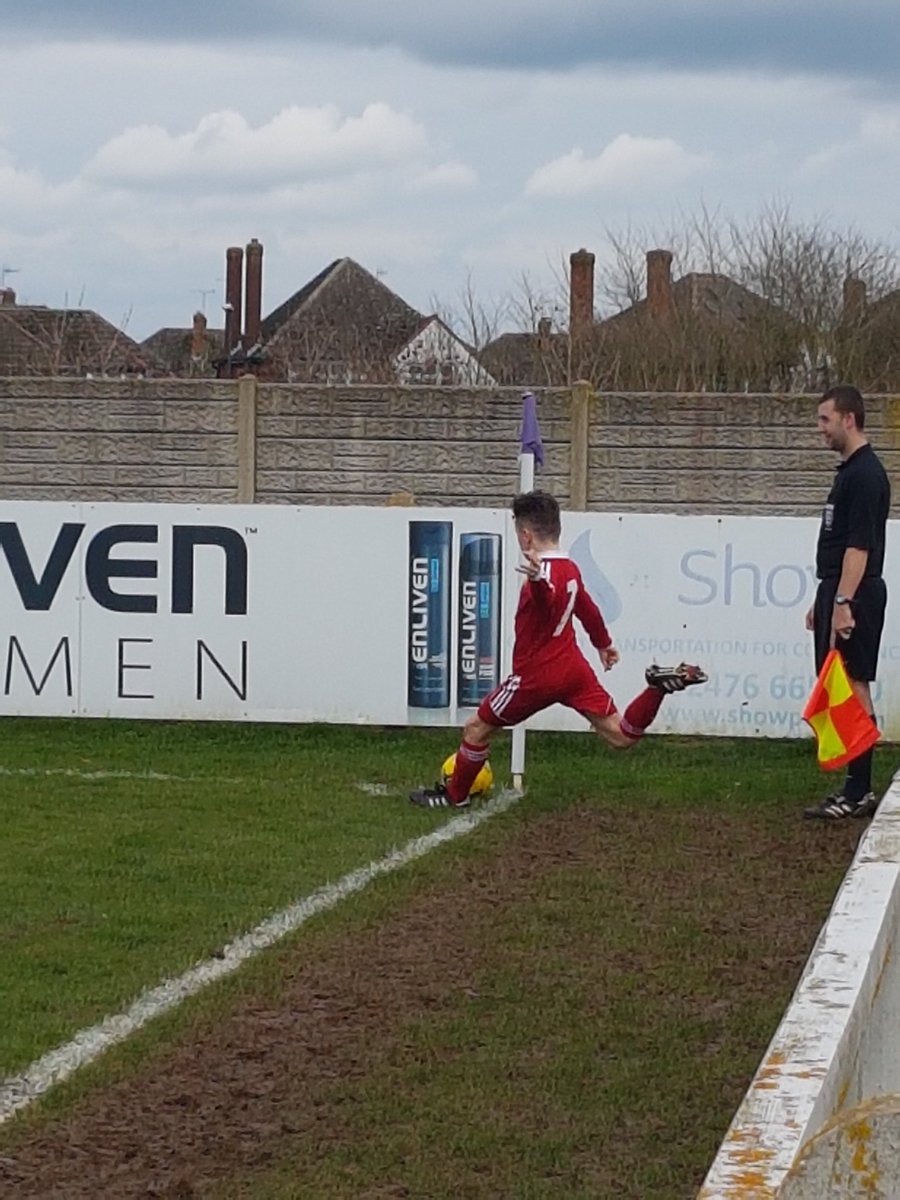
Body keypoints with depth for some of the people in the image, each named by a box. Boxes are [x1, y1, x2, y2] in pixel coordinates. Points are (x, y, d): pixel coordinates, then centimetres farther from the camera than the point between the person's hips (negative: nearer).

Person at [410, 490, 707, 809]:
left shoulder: (545, 573, -17)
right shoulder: (570, 569, 11)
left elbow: (548, 603, -41)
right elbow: (587, 609, 29)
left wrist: (538, 581, -62)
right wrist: (604, 643, 45)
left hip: (536, 676, -8)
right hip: (574, 669, 8)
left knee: (476, 729, 9)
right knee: (620, 736, 3)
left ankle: (455, 795, 19)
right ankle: (658, 687, -18)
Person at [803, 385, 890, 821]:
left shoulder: (865, 474, -14)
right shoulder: (849, 471, 18)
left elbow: (859, 546, -21)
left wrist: (842, 602, -25)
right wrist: (823, 601, 24)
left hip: (854, 596, -10)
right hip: (838, 592, 10)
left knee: (854, 688, -9)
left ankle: (858, 792, -8)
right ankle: (858, 790, 14)